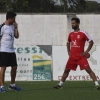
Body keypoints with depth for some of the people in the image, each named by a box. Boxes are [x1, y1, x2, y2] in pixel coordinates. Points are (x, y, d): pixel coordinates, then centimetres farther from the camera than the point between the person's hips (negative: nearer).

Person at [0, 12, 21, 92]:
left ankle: (12, 85, 23)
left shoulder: (12, 26, 12)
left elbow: (16, 36, 12)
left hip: (11, 50, 7)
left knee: (14, 67, 9)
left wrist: (16, 27, 3)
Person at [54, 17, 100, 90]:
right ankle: (60, 84, 21)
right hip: (72, 57, 6)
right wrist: (69, 51, 13)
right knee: (66, 70, 10)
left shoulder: (83, 34, -8)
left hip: (81, 56, -6)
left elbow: (91, 42, -6)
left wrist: (86, 52, -10)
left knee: (88, 69, -13)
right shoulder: (71, 34, 10)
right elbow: (68, 42, 27)